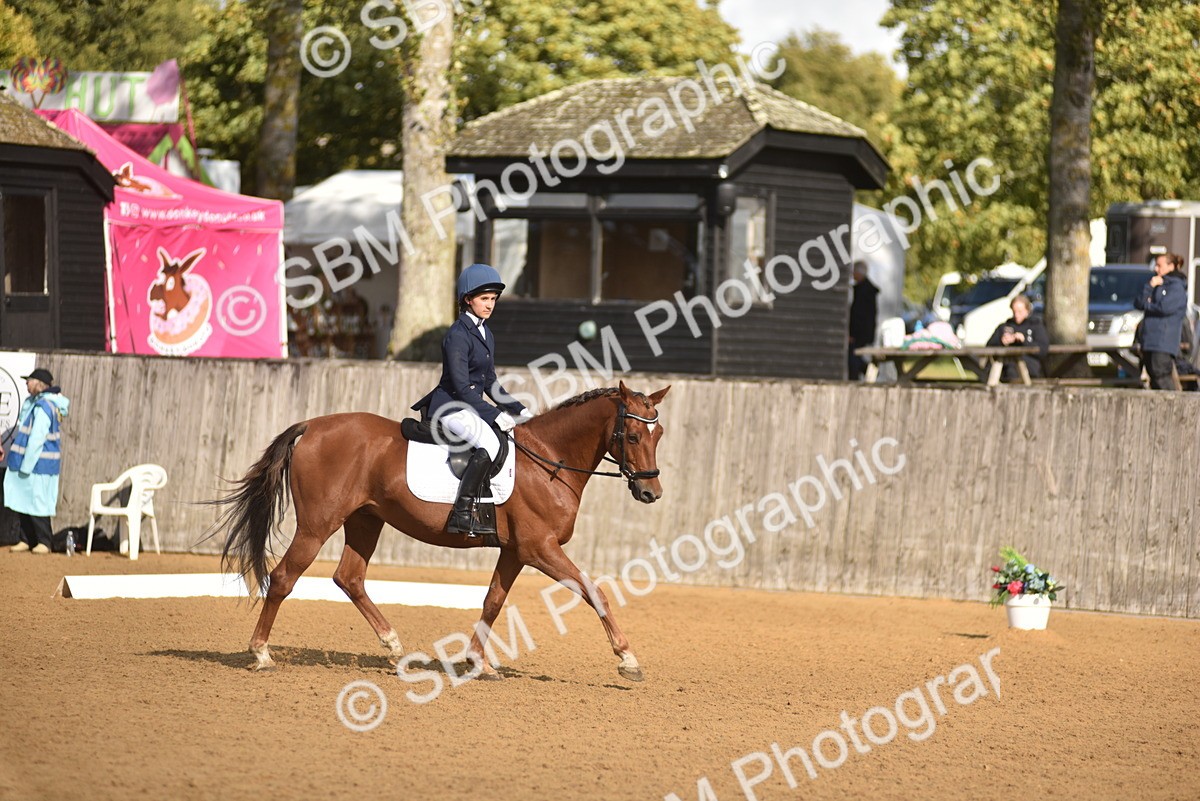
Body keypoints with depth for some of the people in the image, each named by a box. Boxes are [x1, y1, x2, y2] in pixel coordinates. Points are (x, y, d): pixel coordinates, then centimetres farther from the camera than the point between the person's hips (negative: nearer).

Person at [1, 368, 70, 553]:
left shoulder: (43, 408, -19)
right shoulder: (31, 403, 12)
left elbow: (36, 440, -21)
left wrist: (26, 467, -19)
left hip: (38, 465, -10)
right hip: (24, 462, 10)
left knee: (36, 503, -4)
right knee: (22, 502, 11)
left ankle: (43, 543, 4)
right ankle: (27, 540, 18)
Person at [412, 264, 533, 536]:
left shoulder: (486, 335, 16)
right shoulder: (458, 335, -13)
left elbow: (489, 384, 22)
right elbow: (461, 386, -19)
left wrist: (519, 411, 13)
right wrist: (494, 416, -21)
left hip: (471, 406, 10)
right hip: (450, 407, -10)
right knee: (489, 443, -33)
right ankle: (462, 514, -35)